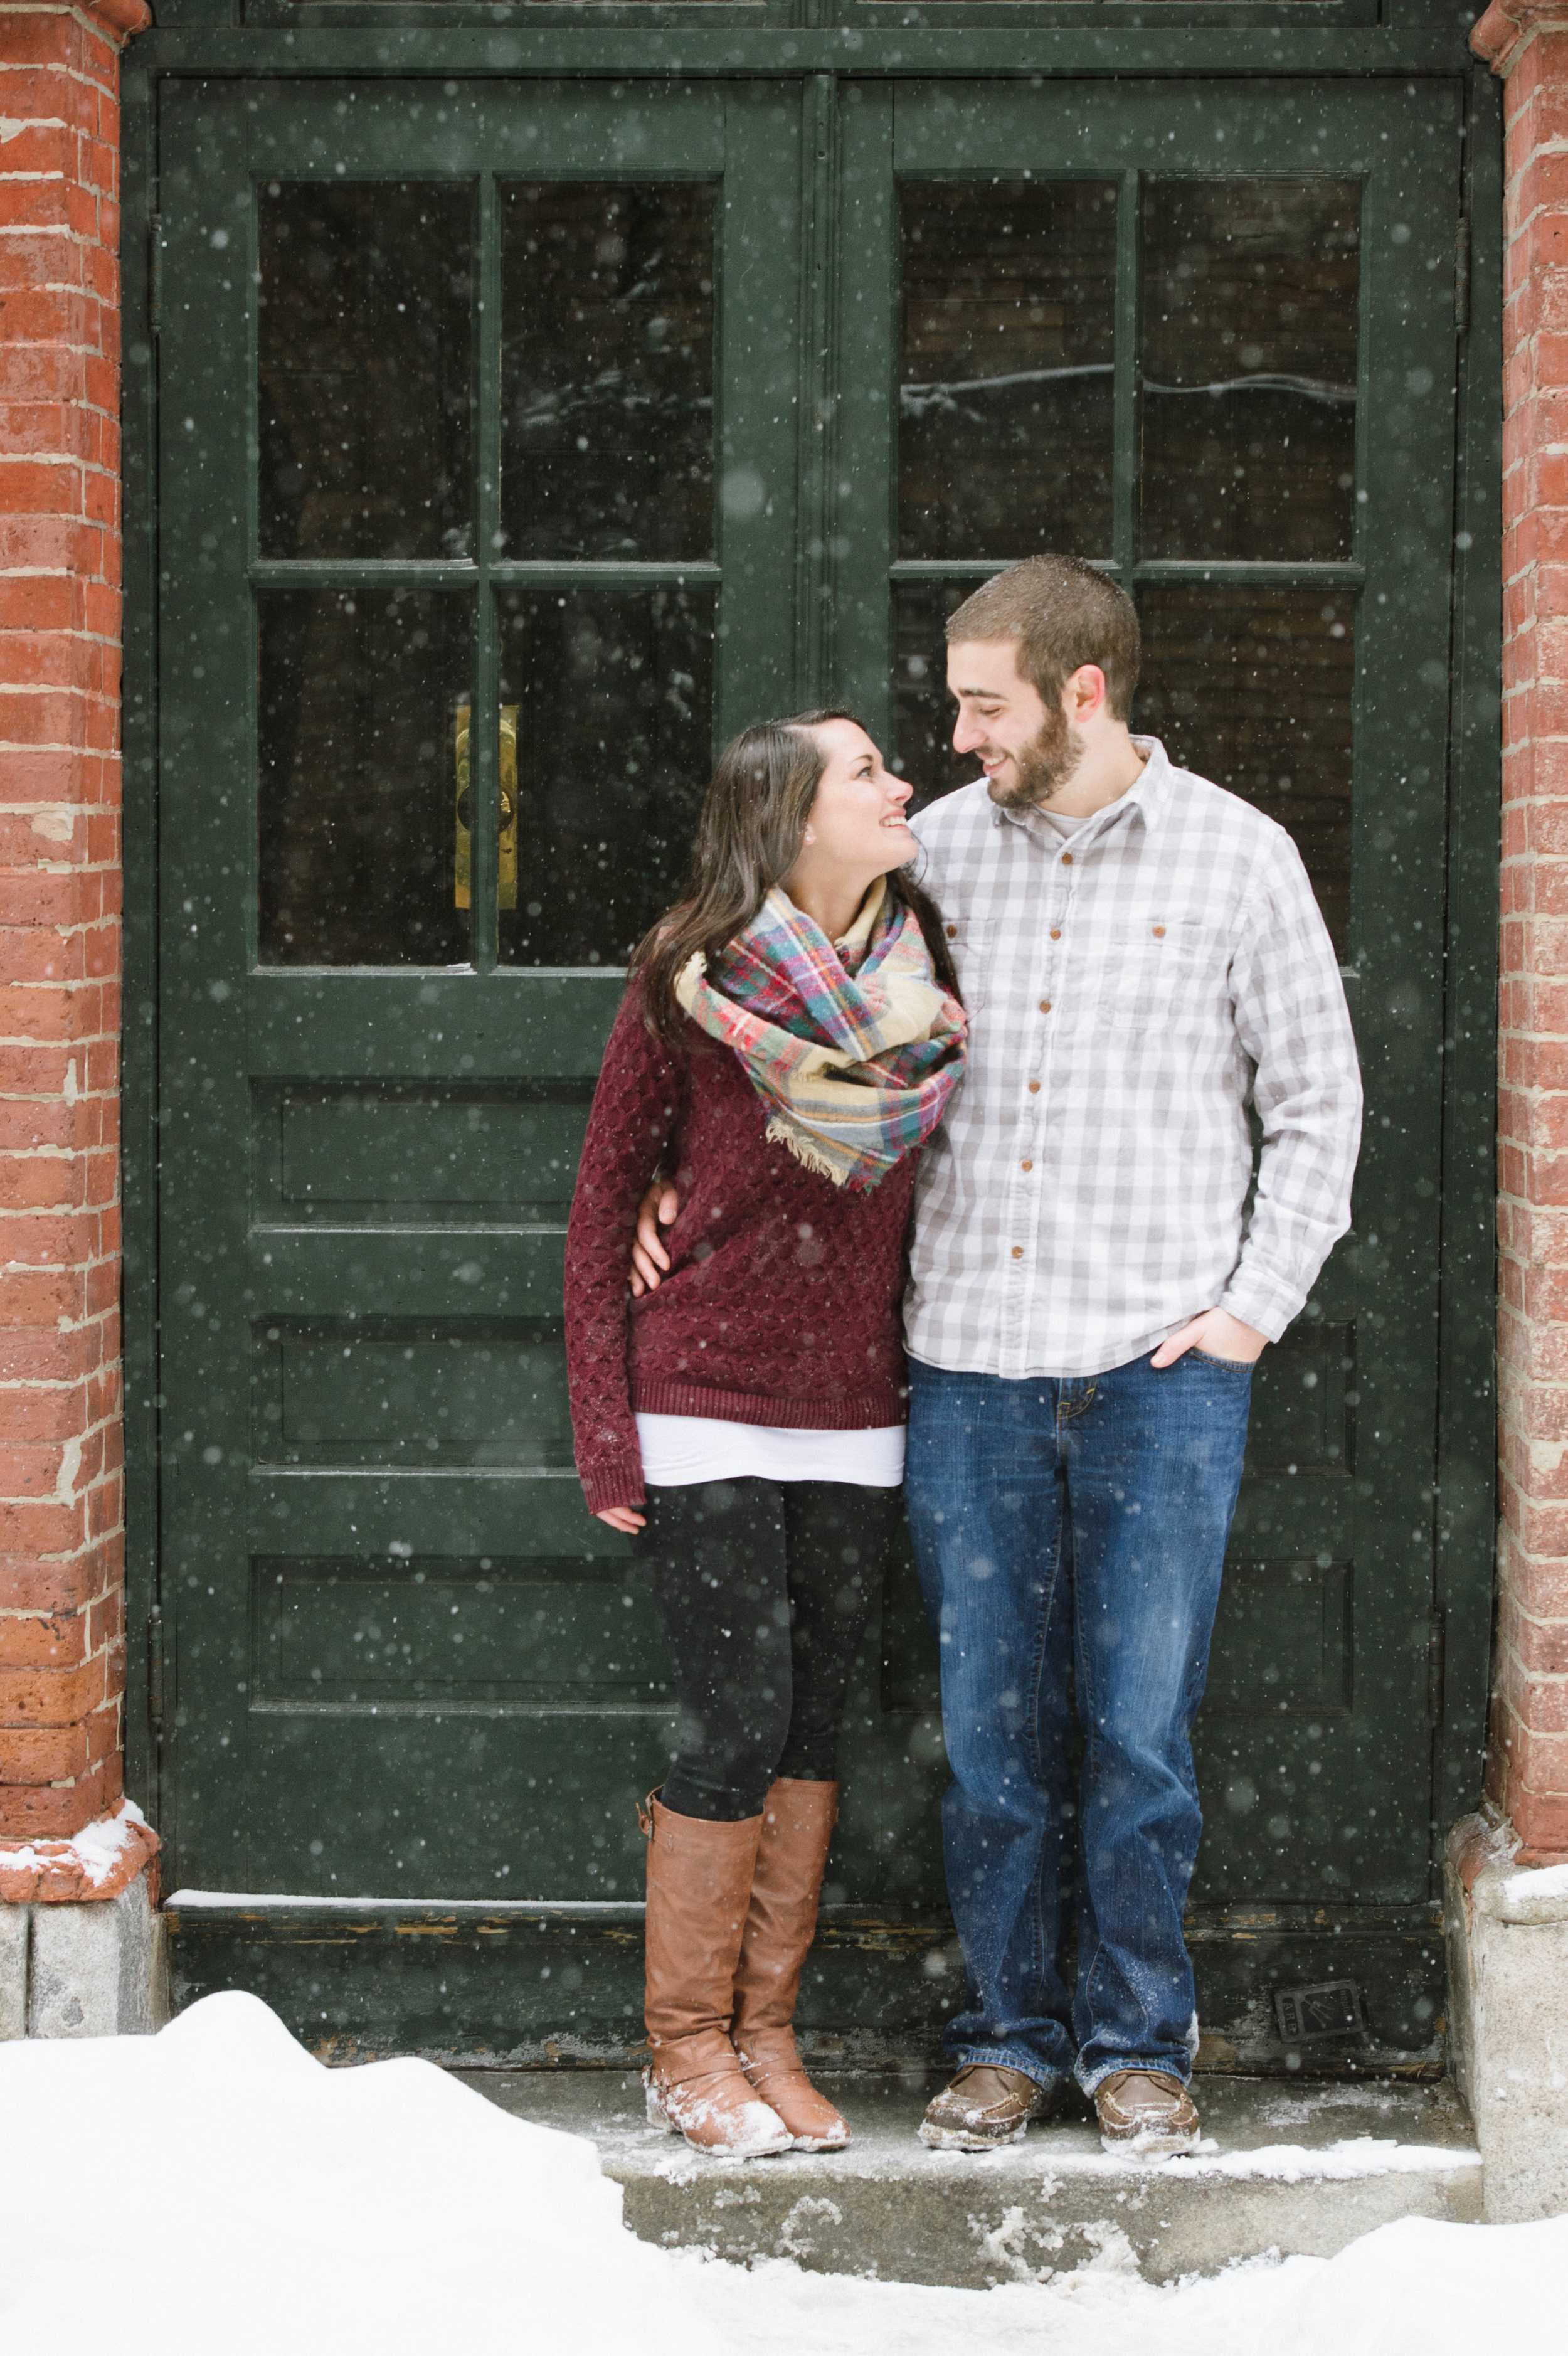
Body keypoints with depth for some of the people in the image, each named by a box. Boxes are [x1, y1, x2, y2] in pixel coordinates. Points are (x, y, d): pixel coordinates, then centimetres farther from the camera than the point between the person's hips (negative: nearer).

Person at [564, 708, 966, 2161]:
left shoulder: (924, 981, 4)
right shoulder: (689, 986, -7)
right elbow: (604, 1200, -2)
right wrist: (605, 1429, -6)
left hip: (853, 1415, 4)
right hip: (704, 1412, -4)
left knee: (811, 1726, 7)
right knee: (739, 1721, -7)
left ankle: (765, 2035, 17)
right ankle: (684, 2050, 8)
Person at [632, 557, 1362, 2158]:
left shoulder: (1236, 857, 1)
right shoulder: (938, 848, 8)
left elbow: (1316, 1102, 7)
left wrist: (1254, 1304, -1)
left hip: (1160, 1369, -2)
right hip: (969, 1364, 2)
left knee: (1140, 1729, 0)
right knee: (989, 1730, 5)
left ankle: (1136, 2042, 16)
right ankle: (1009, 2036, 19)